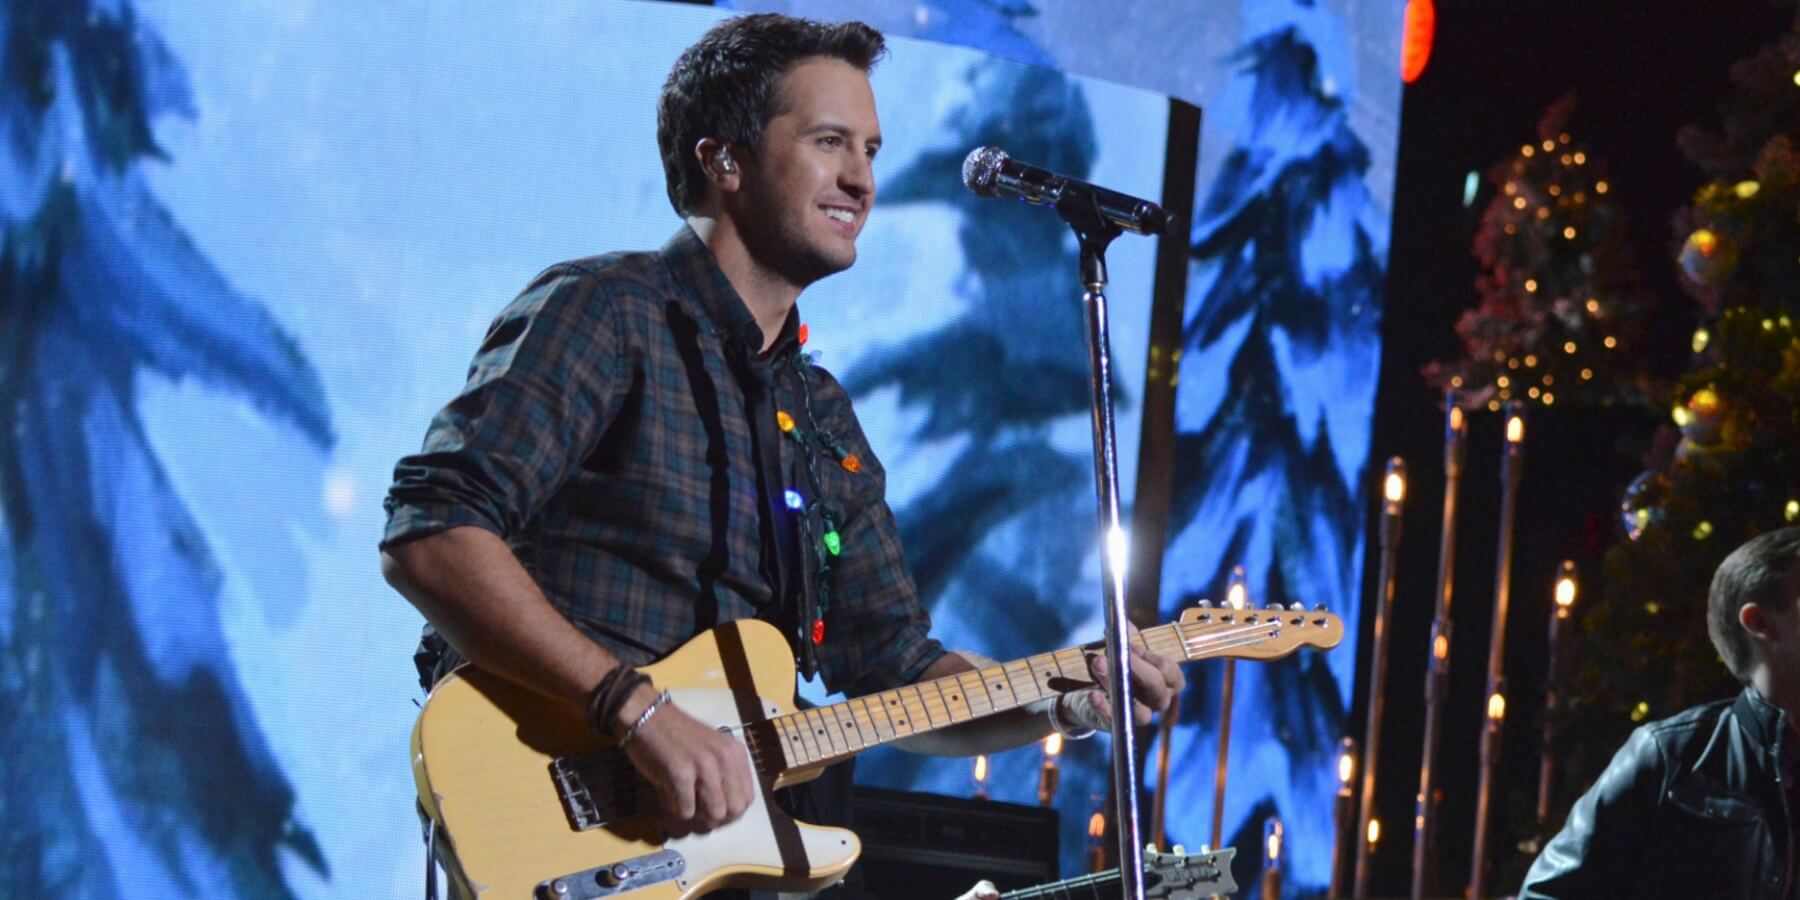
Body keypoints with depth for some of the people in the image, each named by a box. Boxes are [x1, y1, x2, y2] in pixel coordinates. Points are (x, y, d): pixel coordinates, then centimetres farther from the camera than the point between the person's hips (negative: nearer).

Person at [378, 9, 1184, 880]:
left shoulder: (823, 419, 18)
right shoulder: (604, 315, -4)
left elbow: (893, 673, 20)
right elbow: (429, 534, -16)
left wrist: (1063, 703, 3)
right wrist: (638, 707, -22)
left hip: (722, 836, 6)